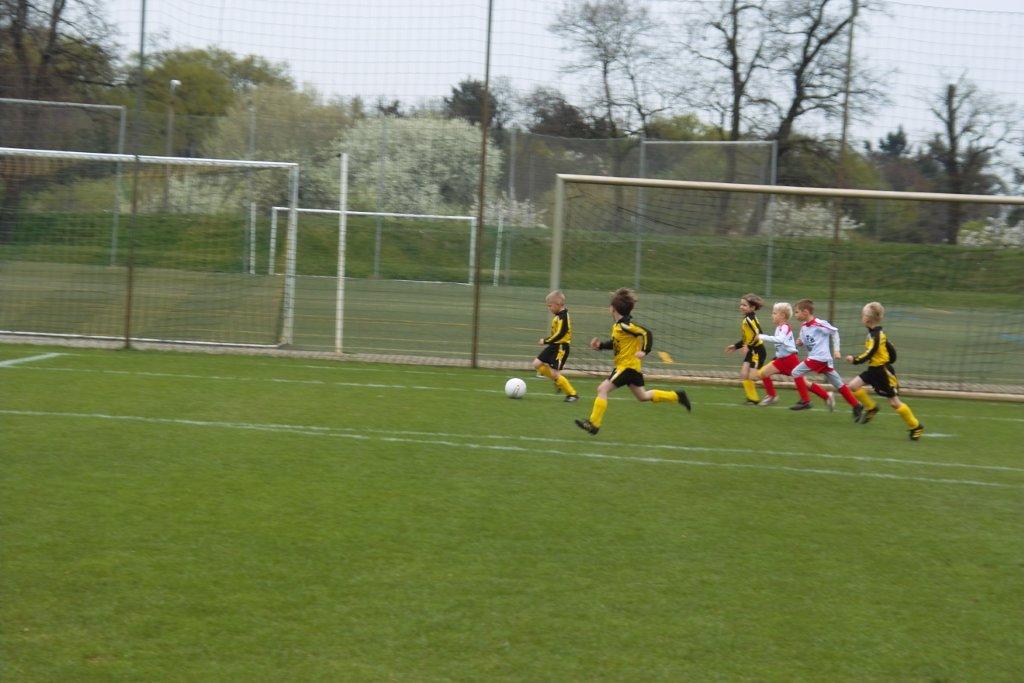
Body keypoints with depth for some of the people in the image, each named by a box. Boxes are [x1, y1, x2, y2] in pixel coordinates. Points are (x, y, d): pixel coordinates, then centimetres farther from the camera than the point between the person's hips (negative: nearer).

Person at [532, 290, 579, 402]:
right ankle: (559, 382, 17)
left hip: (561, 348, -10)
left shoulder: (563, 316, -20)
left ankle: (572, 394, -1)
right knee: (537, 364, 10)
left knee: (554, 373, -11)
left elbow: (560, 334, -25)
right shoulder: (558, 316, 10)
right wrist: (547, 340, 11)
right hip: (554, 346, 10)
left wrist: (546, 341, -18)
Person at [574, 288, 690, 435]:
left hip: (627, 366, -10)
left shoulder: (625, 325, -21)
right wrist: (600, 345, 10)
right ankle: (677, 396, 26)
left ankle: (593, 424, -12)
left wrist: (644, 351, -29)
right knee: (643, 396, 21)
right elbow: (616, 343, 22)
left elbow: (646, 333, -24)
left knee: (602, 389, -12)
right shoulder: (618, 325, 8)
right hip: (633, 367, 10)